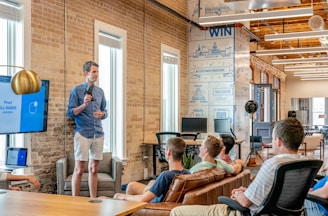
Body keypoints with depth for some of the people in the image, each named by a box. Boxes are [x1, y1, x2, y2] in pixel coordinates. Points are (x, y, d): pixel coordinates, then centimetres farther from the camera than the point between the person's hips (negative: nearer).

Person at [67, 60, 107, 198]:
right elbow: (70, 113, -6)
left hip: (98, 134, 5)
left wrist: (102, 114, -4)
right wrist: (84, 105, -20)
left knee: (94, 169, 10)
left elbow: (105, 111, 19)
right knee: (79, 170, -2)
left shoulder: (100, 91, 13)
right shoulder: (77, 90, -2)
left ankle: (93, 199, 17)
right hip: (83, 134, -5)